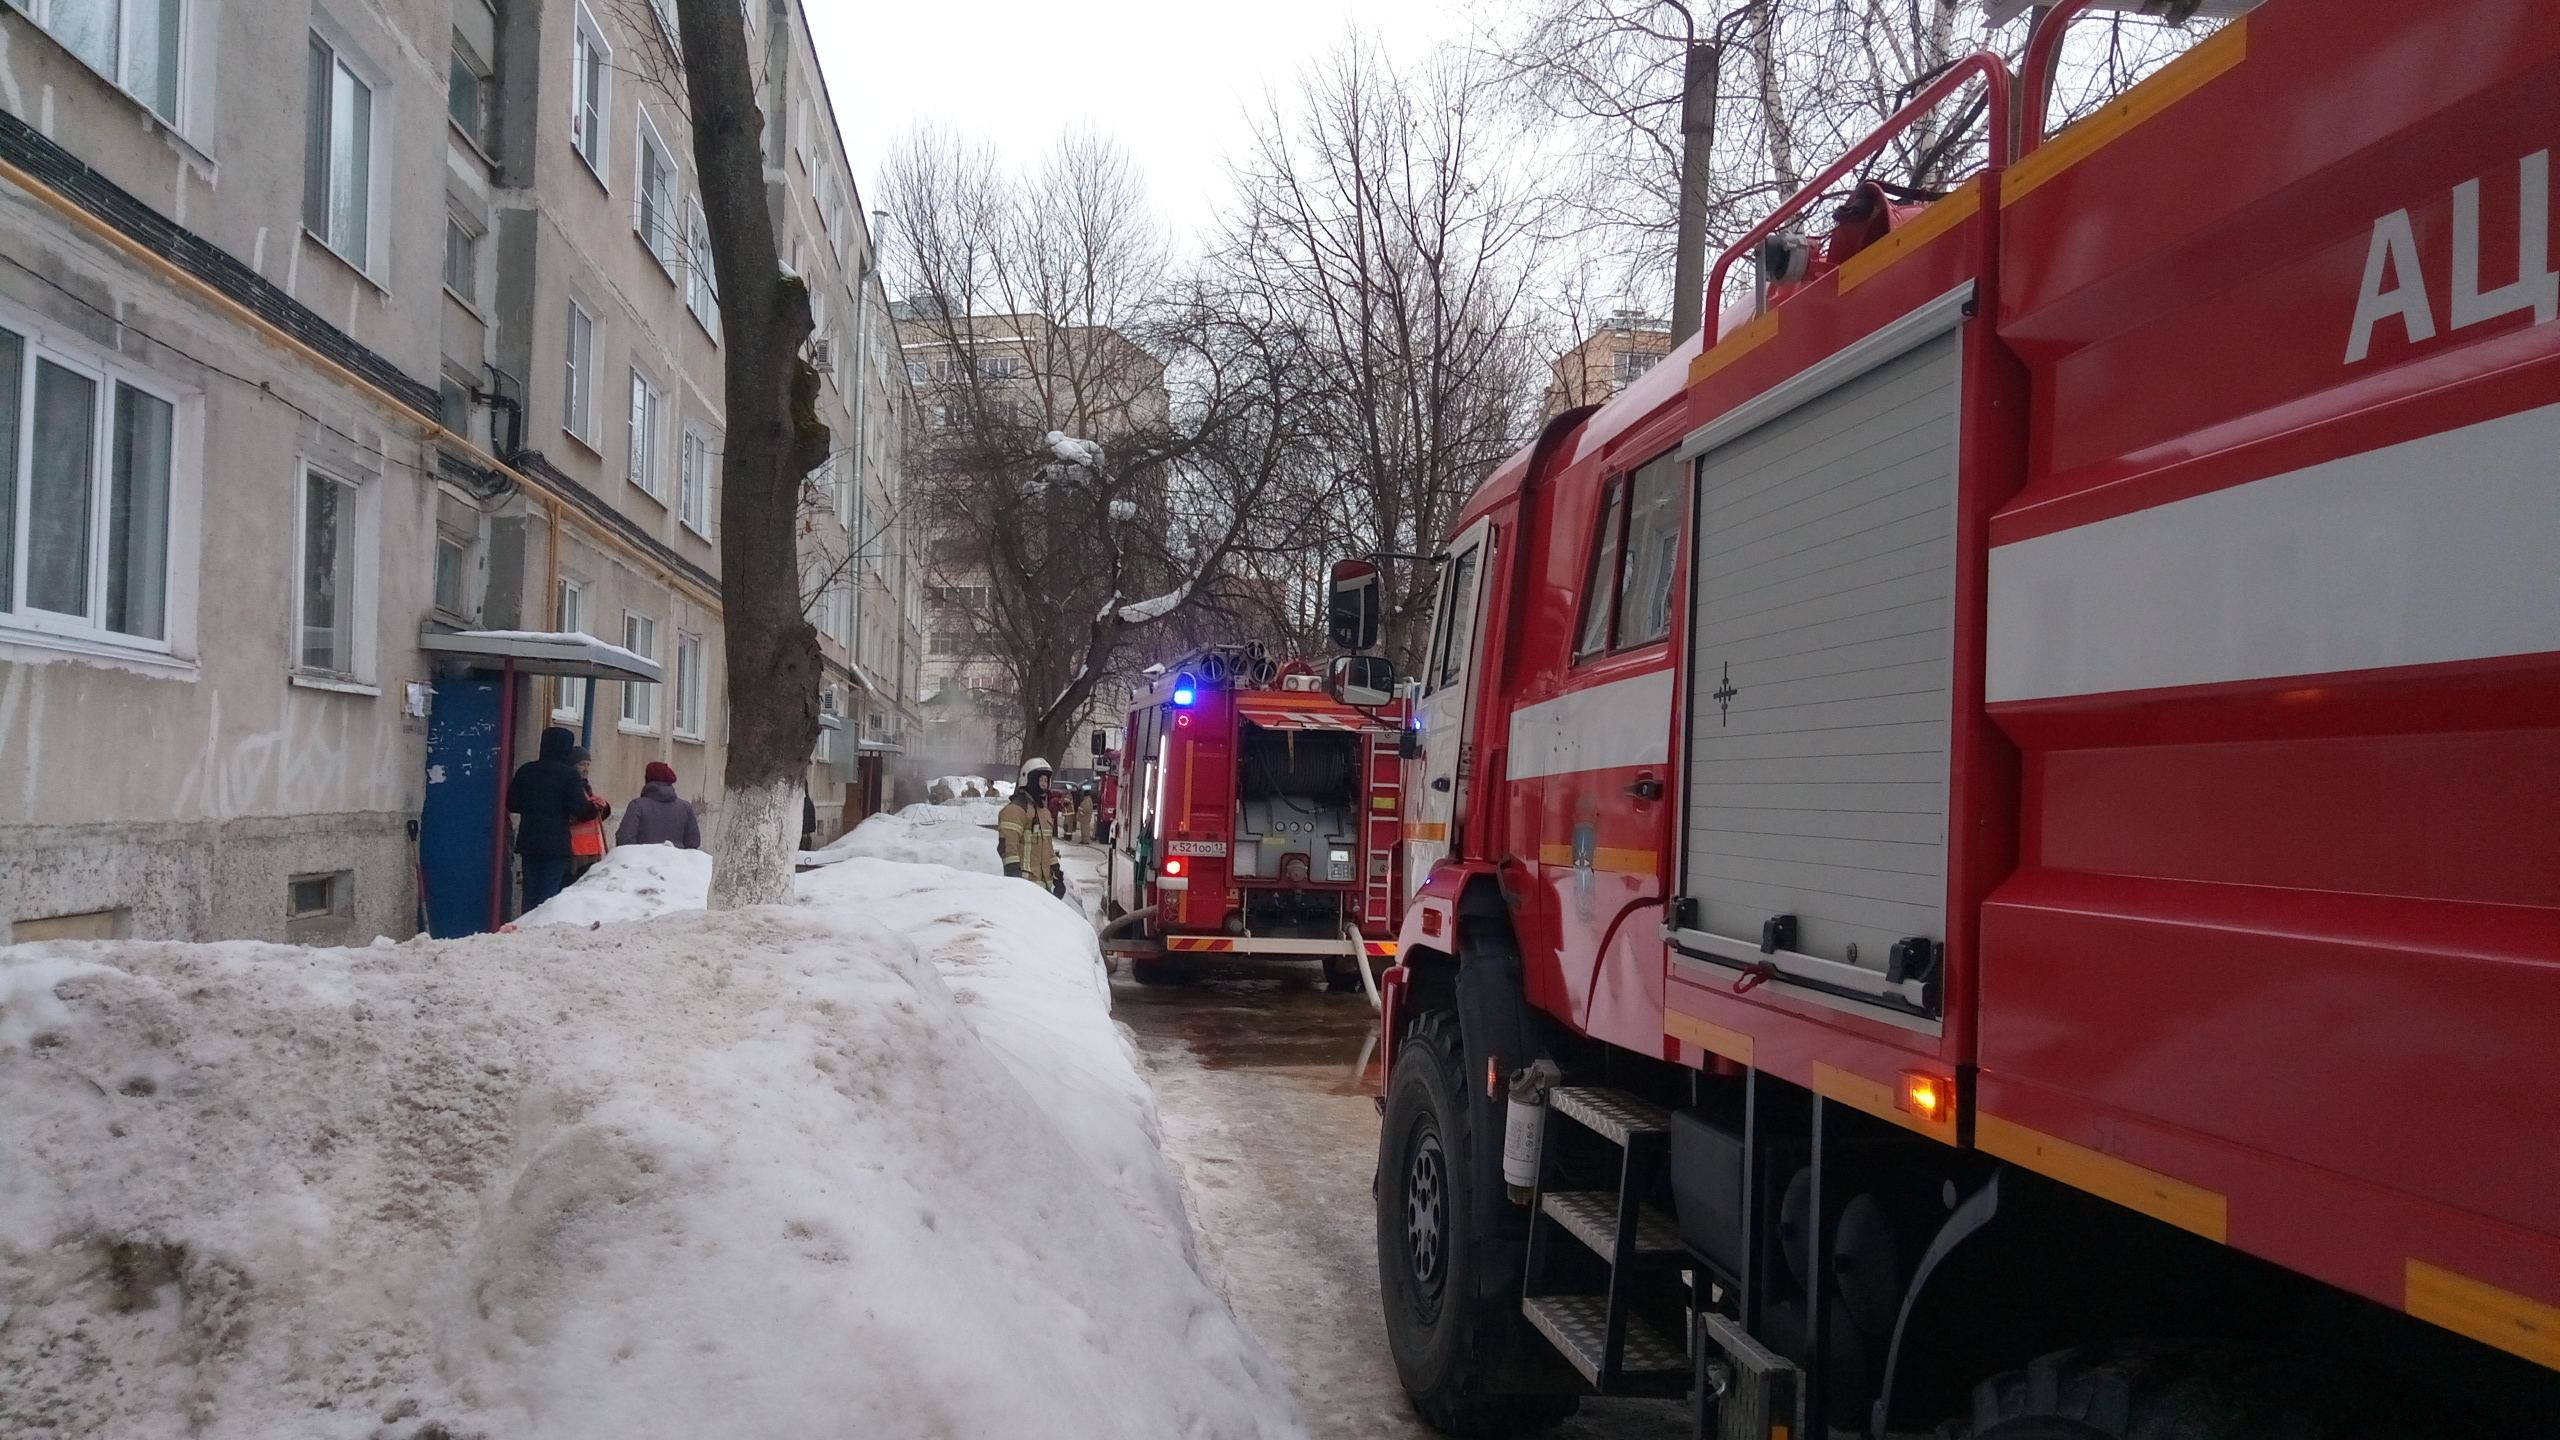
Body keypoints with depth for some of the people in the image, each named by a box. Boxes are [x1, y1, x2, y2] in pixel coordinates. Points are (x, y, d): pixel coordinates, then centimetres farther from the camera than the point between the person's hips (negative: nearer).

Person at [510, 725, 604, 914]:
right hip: (556, 843, -4)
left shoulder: (526, 770, 6)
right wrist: (593, 806, 7)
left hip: (528, 842, 4)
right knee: (549, 893, -3)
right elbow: (579, 808, -12)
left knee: (530, 892, 11)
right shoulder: (568, 774, -9)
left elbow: (512, 804, 10)